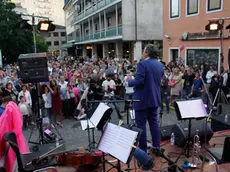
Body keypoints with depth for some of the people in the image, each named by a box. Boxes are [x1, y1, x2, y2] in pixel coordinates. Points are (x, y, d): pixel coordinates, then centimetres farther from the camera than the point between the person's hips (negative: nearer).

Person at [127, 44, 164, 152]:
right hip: (155, 99, 7)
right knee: (154, 122, 16)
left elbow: (139, 81, -22)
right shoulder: (160, 65, 7)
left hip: (143, 99, -7)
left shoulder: (142, 64, -17)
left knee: (141, 124, 3)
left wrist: (129, 82, -6)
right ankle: (156, 146, 24)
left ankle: (142, 149, 11)